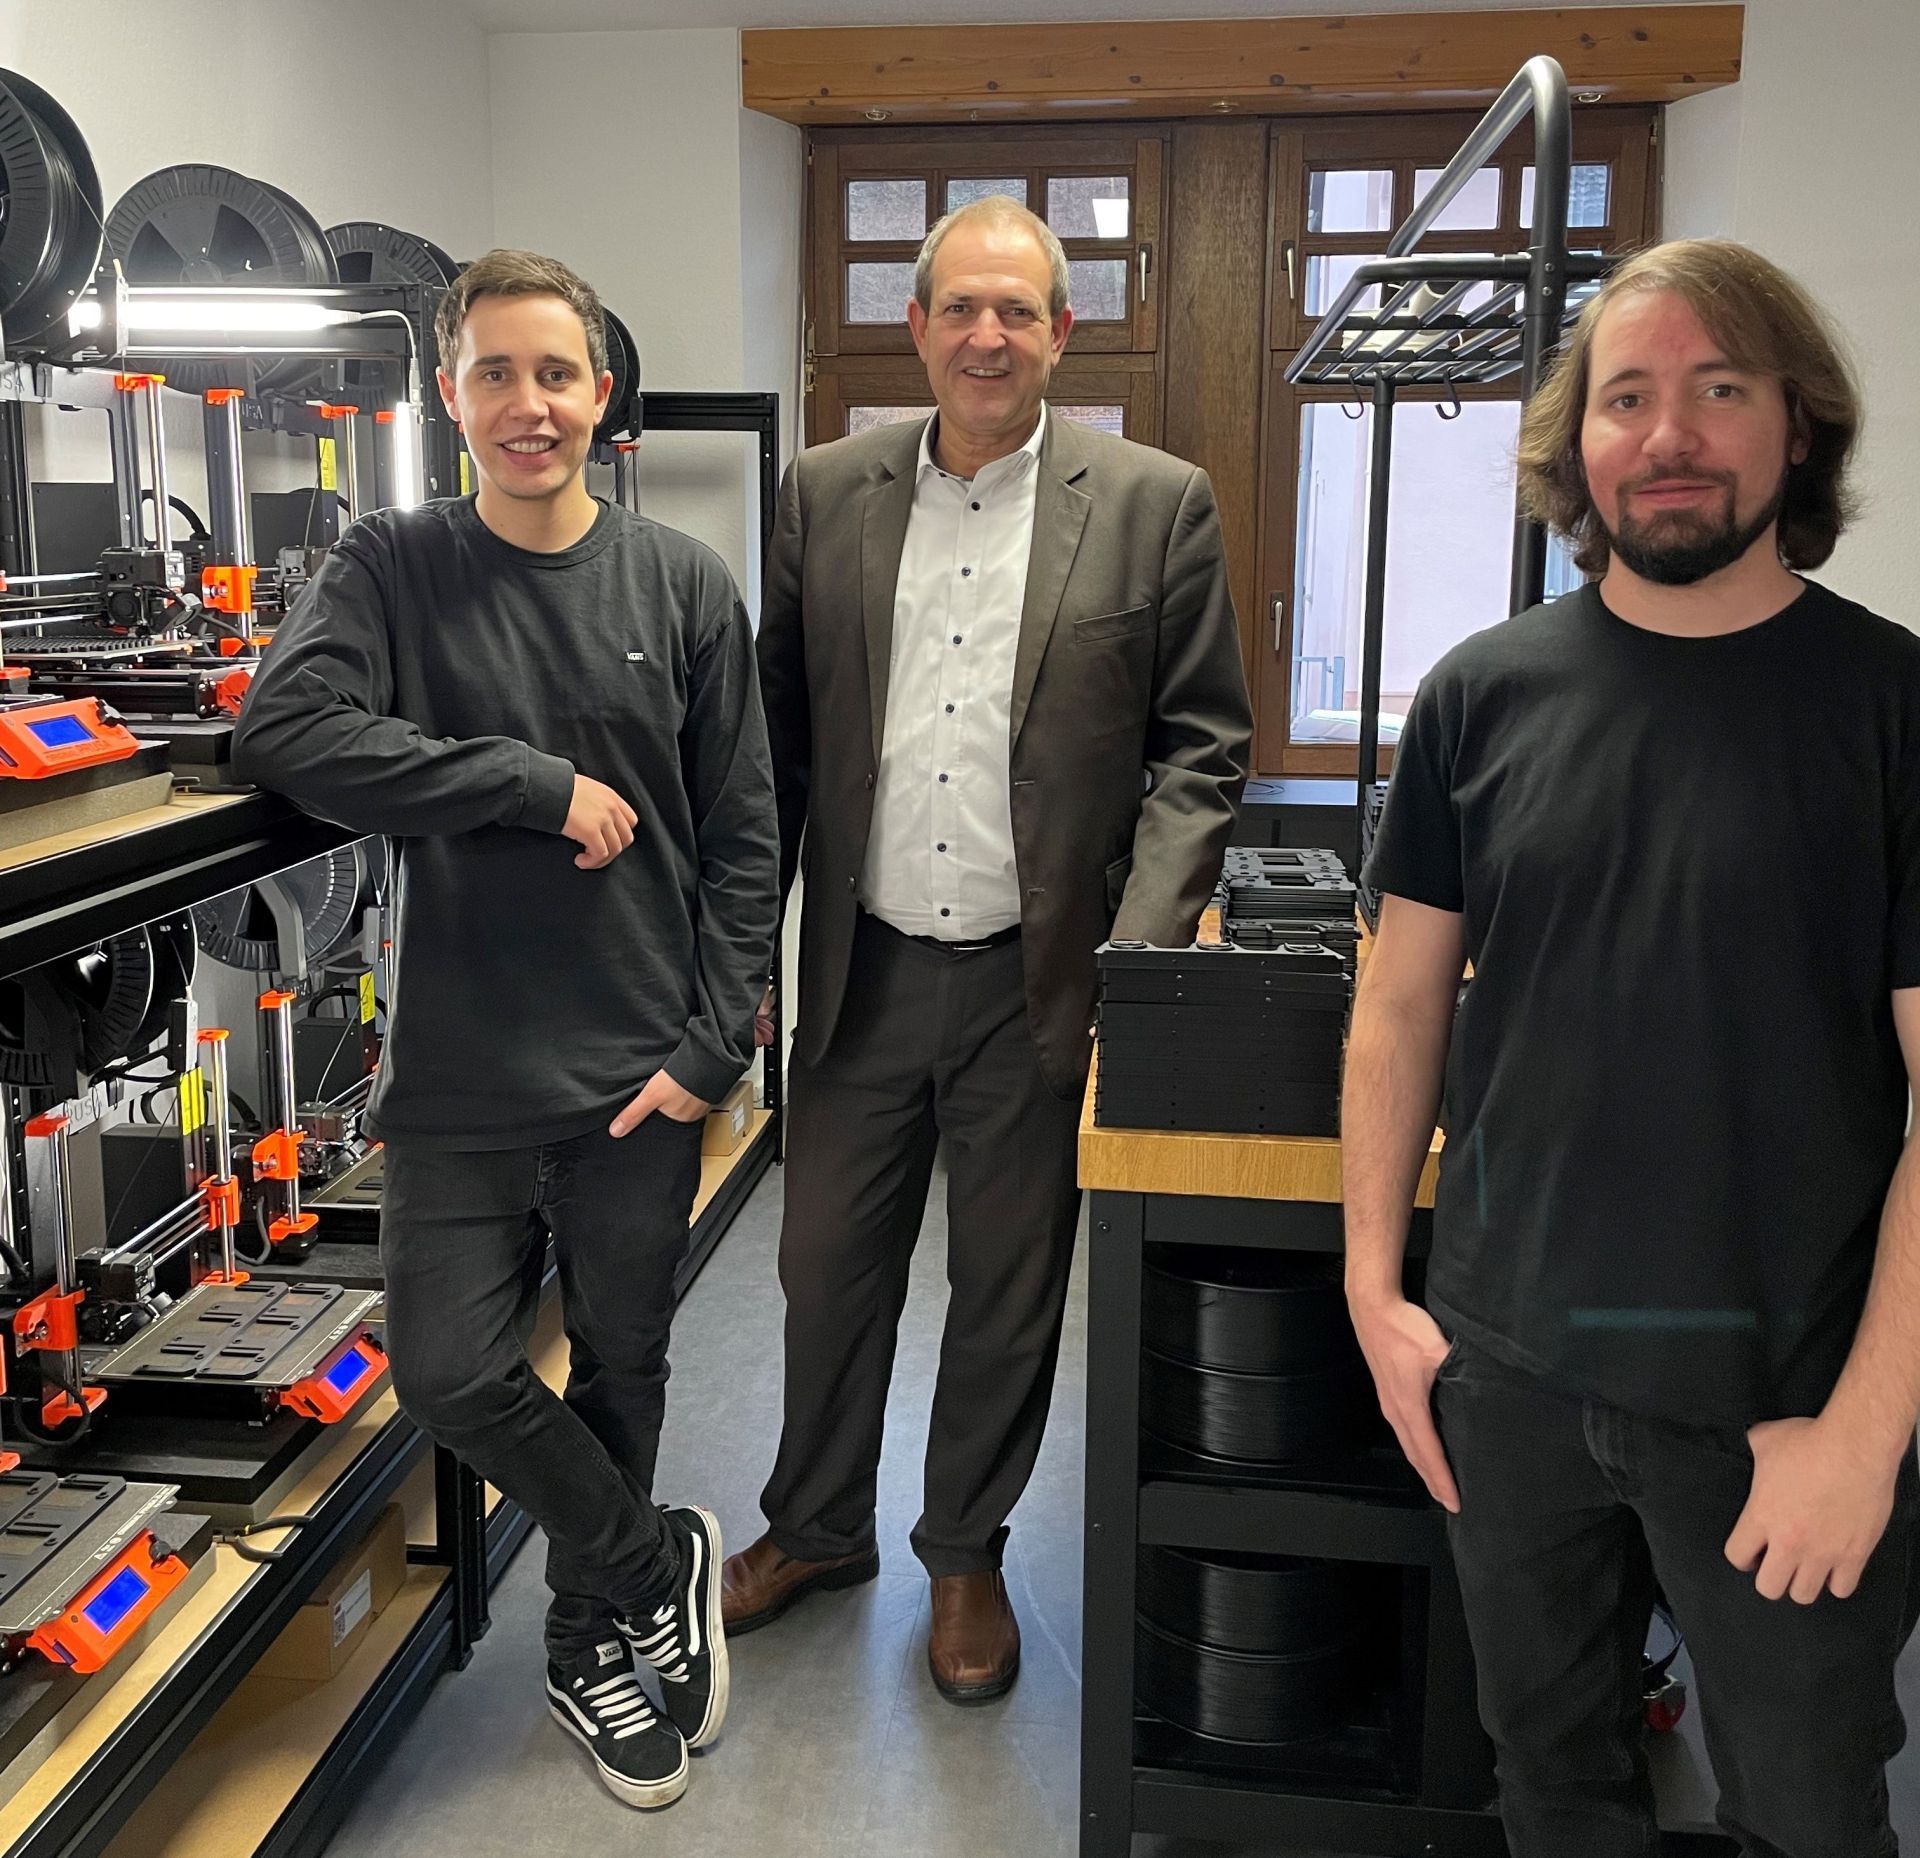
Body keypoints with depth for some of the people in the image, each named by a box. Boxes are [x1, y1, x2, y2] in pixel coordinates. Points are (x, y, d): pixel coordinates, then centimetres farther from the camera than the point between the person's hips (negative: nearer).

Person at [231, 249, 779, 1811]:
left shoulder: (684, 587, 1)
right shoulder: (392, 569, -1)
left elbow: (745, 840, 2)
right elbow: (284, 728, -19)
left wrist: (716, 1042, -6)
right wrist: (541, 784, -21)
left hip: (643, 1076, 1)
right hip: (463, 1072, 0)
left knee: (619, 1371, 13)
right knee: (450, 1372, -2)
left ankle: (593, 1647, 37)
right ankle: (660, 1568, 24)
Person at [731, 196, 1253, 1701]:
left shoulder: (1156, 504, -3)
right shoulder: (829, 493, 5)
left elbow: (1199, 748, -3)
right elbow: (779, 731, 7)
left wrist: (1143, 951, -14)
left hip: (1040, 979, -2)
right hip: (865, 968, 2)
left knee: (1009, 1290, 13)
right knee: (829, 1263, 15)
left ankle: (967, 1552, 35)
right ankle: (818, 1525, 39)